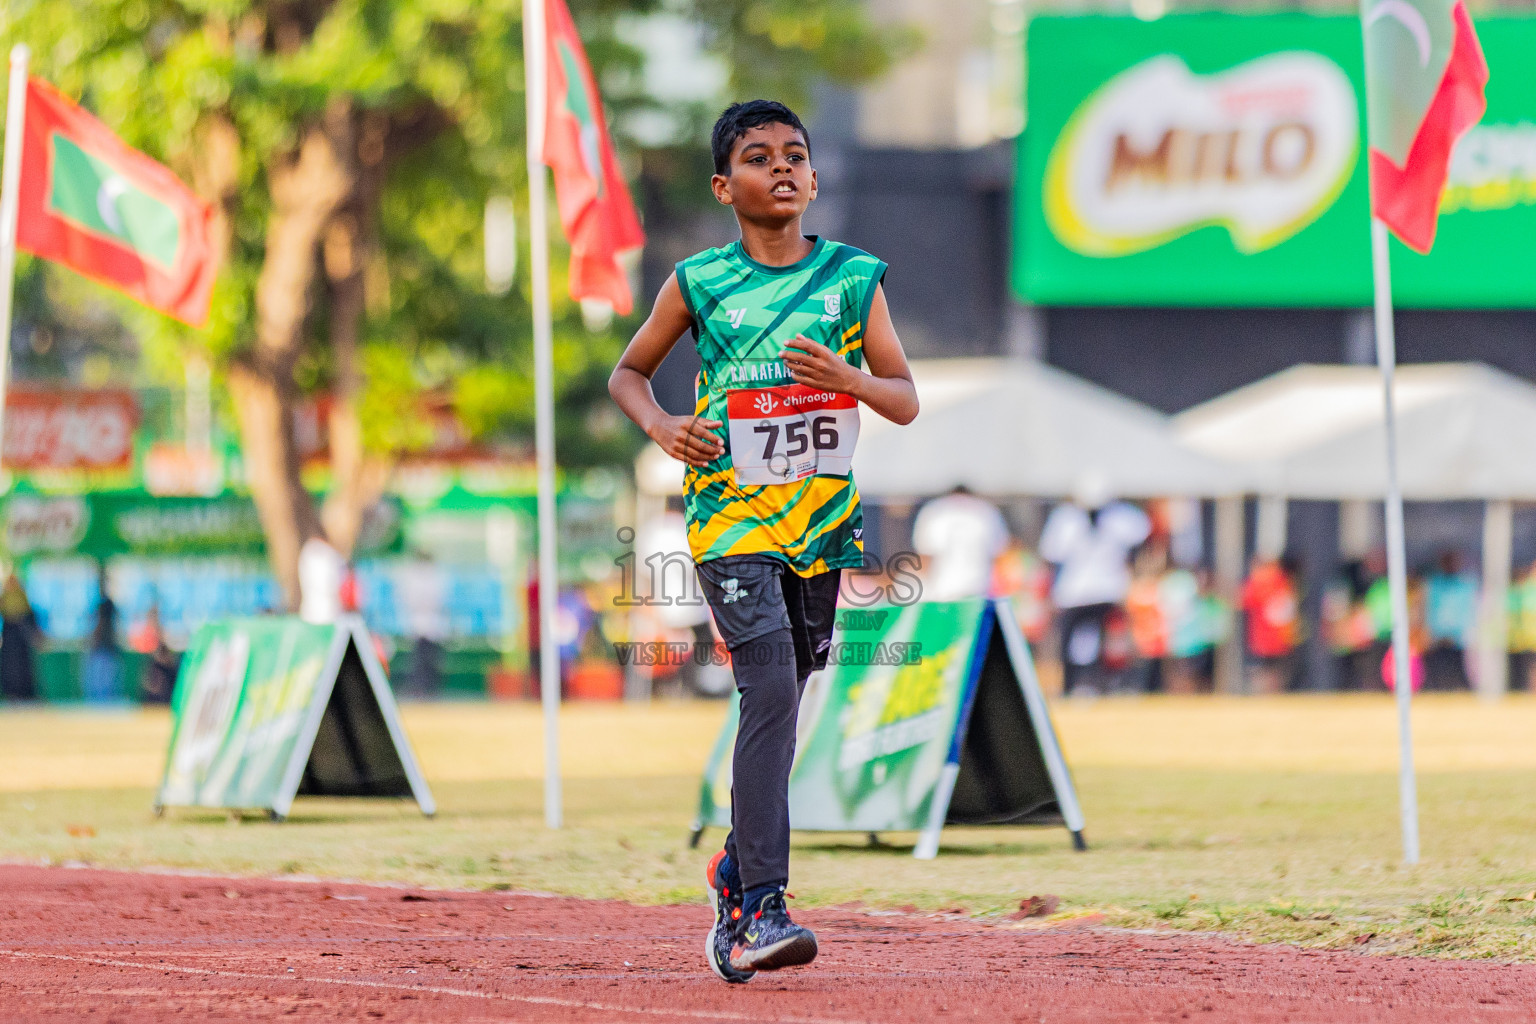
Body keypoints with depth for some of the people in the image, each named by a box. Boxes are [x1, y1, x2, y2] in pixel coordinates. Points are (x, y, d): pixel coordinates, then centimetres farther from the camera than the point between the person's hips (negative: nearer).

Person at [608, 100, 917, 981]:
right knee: (770, 686, -19)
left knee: (782, 701, 9)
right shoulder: (700, 282, 2)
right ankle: (760, 908, -22)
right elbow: (629, 371, 15)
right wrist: (660, 423, -6)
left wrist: (846, 376, -15)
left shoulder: (854, 277, 4)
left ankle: (736, 873, 31)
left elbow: (907, 402, 5)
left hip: (821, 514, 3)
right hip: (731, 513, -3)